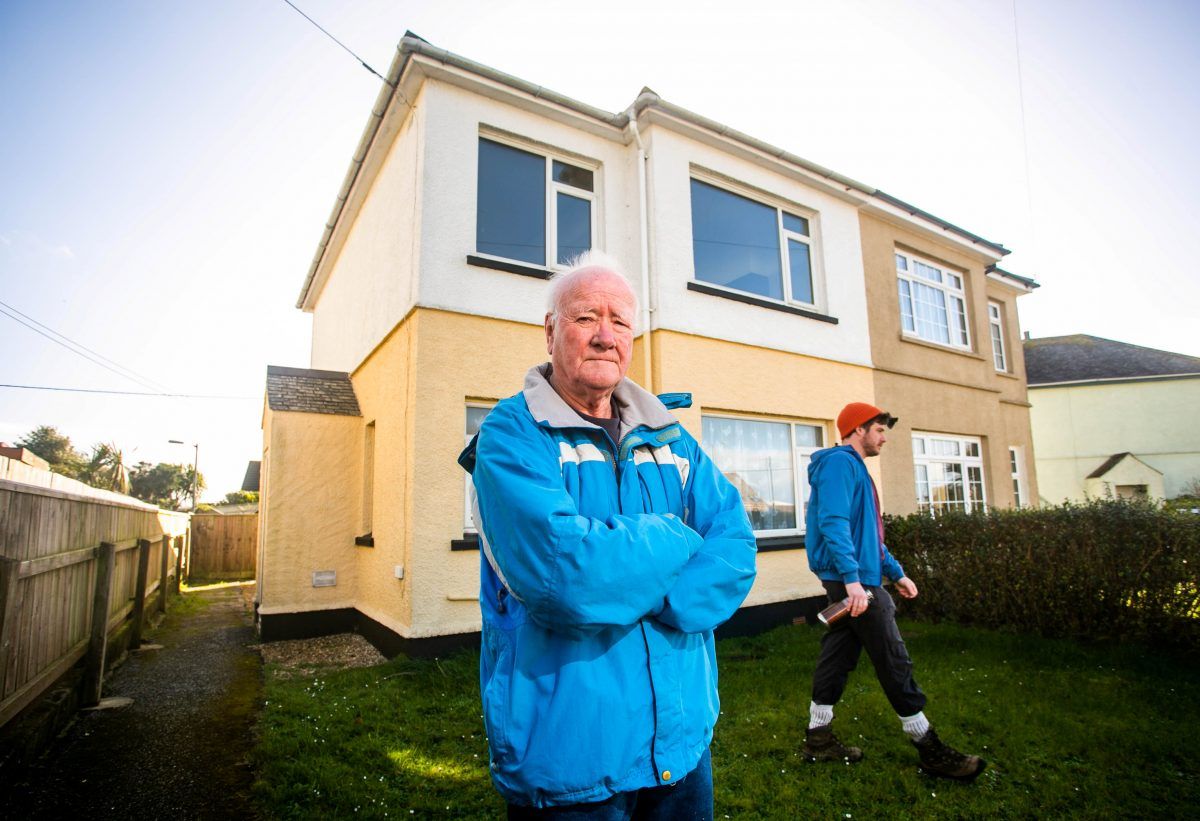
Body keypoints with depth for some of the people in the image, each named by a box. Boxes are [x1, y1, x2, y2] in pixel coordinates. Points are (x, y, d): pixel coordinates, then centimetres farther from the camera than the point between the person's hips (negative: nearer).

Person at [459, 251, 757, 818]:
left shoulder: (670, 438, 3)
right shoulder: (513, 434, -14)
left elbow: (735, 546, -6)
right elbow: (561, 569, -29)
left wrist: (659, 604, -23)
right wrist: (675, 540, -14)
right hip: (563, 754, -4)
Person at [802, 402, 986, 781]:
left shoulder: (854, 468, 21)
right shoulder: (840, 463, -12)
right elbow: (833, 523, -25)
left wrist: (896, 572, 25)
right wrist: (852, 578, -32)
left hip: (856, 581, 10)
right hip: (852, 582, -10)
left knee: (837, 658, 13)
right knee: (894, 662, 1)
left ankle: (819, 738, 22)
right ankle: (929, 749, 15)